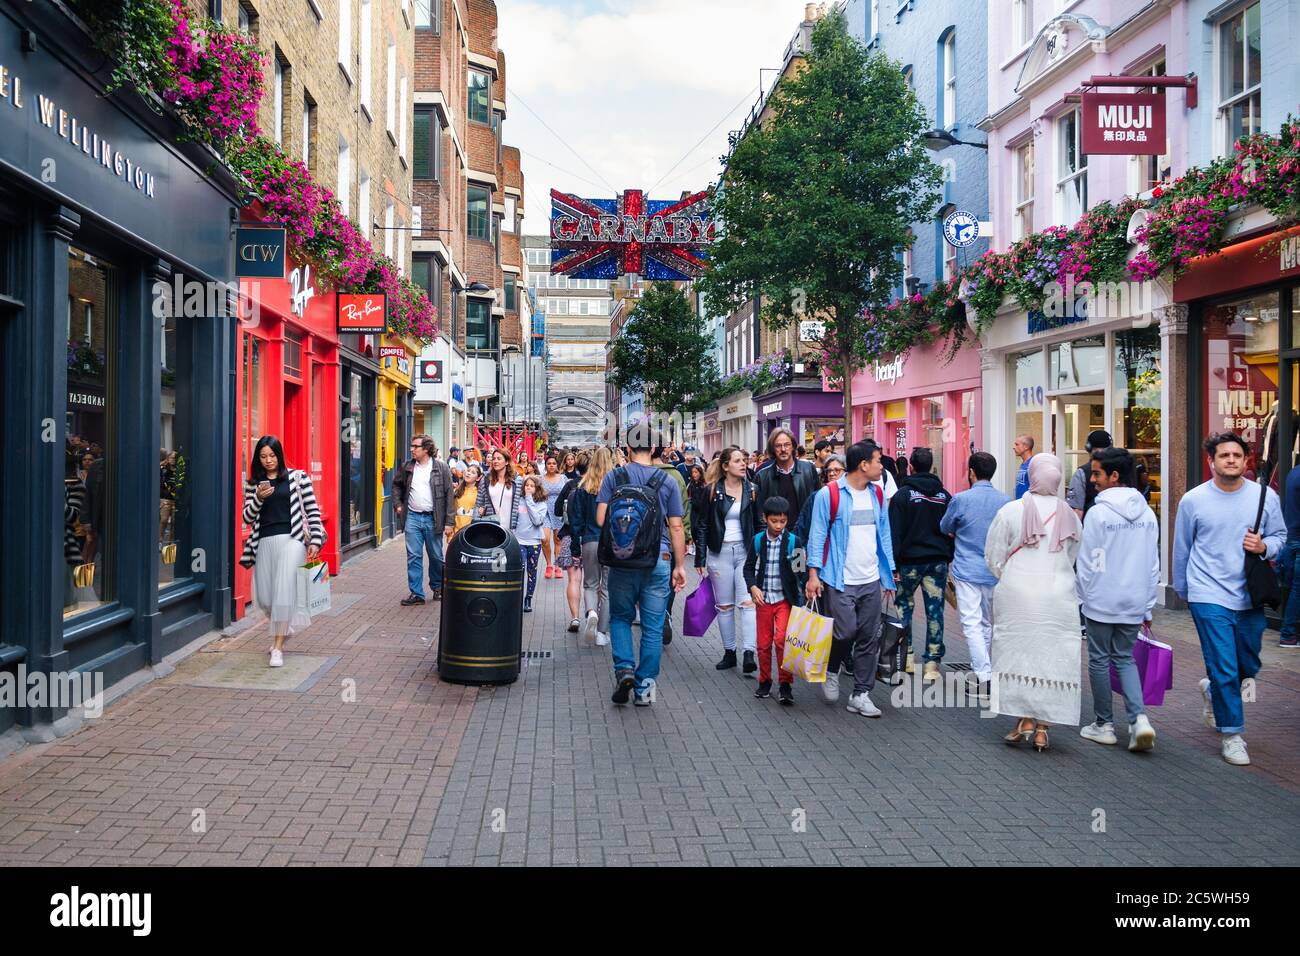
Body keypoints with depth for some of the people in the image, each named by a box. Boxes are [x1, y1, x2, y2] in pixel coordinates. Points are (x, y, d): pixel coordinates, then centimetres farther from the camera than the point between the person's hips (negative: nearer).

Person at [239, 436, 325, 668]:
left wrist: (315, 541, -5)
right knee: (264, 598, 6)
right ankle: (280, 630, 36)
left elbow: (312, 510, 2)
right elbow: (247, 518, 9)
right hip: (264, 542, 4)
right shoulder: (253, 483, 11)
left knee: (284, 592, -12)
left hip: (292, 539, -4)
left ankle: (278, 646, -3)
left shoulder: (298, 477, 2)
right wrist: (258, 498, -9)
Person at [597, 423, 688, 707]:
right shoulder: (667, 481, -1)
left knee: (620, 617, 18)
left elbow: (600, 519, -6)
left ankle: (624, 668, -1)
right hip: (658, 560, 0)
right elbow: (676, 527, 0)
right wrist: (680, 566, 7)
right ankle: (645, 688, 12)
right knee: (653, 627, 8)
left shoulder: (614, 477, -2)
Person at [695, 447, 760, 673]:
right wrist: (700, 559, -2)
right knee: (724, 605, 7)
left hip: (745, 551, 0)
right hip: (719, 552, 0)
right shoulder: (712, 491, 0)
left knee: (747, 602, -12)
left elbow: (757, 523, 7)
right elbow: (703, 525, 2)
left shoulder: (751, 489, 4)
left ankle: (749, 654, -17)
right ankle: (729, 652, 17)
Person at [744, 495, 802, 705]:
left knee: (782, 639, -16)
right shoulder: (758, 541, 1)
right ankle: (764, 681, 25)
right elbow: (749, 567, 8)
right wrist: (753, 587, -8)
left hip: (784, 599, -2)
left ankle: (786, 684, -4)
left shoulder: (792, 541, -5)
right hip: (763, 599, 3)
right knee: (763, 643, 9)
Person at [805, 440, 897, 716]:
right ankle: (831, 671, 22)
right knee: (845, 633, -9)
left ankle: (860, 695, 15)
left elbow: (884, 535, 15)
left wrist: (889, 573, 13)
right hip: (840, 580, -6)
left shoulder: (877, 495, 10)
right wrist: (813, 574, -12)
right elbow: (817, 535, -7)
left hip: (871, 580, 6)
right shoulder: (829, 494, -8)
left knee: (869, 638, 5)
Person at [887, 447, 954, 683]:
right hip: (938, 560, 3)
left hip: (910, 559, -3)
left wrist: (893, 563, -6)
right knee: (935, 610, 3)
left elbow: (895, 532, -9)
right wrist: (949, 558, 14)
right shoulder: (944, 495, 7)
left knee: (903, 604, 15)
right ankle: (932, 664, 3)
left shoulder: (903, 494, -6)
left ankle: (906, 655, 15)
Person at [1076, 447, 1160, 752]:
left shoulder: (1098, 512, -15)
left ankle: (1104, 725, 18)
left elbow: (1087, 563, -12)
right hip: (1134, 603, 5)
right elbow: (1153, 565, 8)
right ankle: (1139, 718, -2)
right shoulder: (1147, 514, 3)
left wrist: (1081, 595, 3)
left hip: (1101, 602, -5)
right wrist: (1148, 606, 15)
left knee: (1100, 661, 9)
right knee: (1125, 658, 16)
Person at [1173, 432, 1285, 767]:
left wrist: (1264, 546, -13)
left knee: (1249, 667, 15)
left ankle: (1212, 690, 45)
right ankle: (1231, 733, 12)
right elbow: (1181, 549, 7)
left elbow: (1280, 536, 11)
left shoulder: (1265, 497, 0)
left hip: (1250, 598, 3)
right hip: (1209, 597, -3)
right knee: (1224, 669, -3)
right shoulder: (1193, 500, -3)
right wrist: (1182, 591, 15)